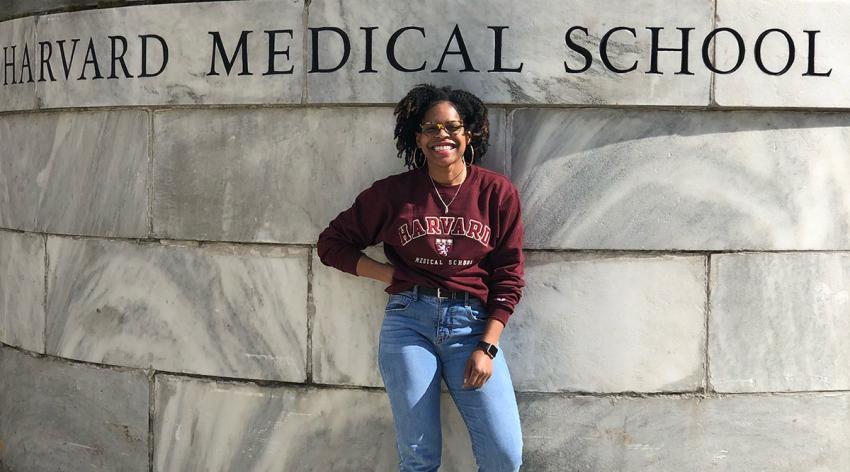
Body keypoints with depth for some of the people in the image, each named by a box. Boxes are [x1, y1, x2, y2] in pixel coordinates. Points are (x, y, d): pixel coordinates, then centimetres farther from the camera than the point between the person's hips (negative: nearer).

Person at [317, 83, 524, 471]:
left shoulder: (497, 193, 2)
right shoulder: (393, 192, 3)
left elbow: (508, 278, 3)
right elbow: (332, 243, 12)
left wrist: (487, 348, -6)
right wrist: (390, 275, -1)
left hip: (473, 324, 0)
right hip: (409, 322, 0)